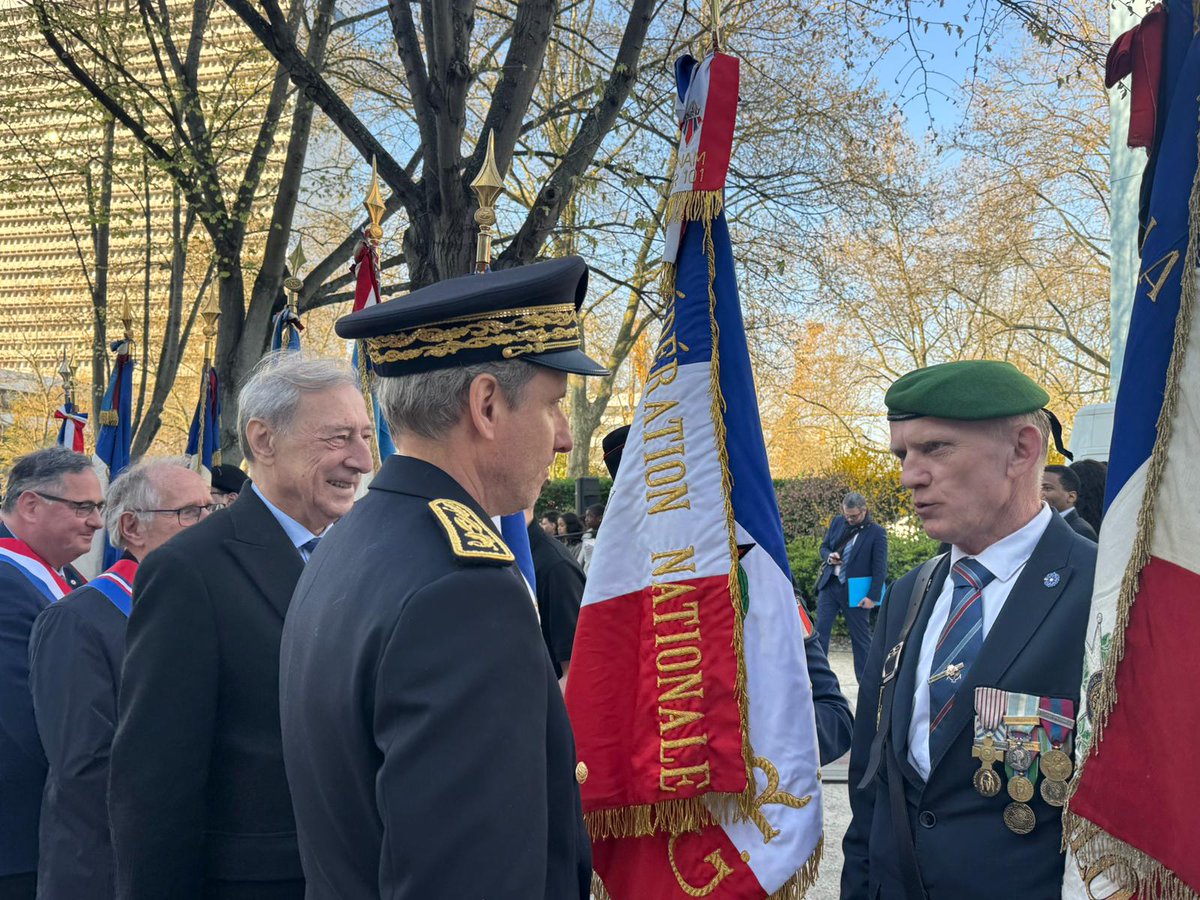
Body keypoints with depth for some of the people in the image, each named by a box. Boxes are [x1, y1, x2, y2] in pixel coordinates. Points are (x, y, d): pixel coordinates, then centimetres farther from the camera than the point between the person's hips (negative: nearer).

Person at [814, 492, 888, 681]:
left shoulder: (876, 532, -8)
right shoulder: (837, 522, 7)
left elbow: (880, 568, -9)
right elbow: (824, 546, 17)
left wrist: (873, 596, -13)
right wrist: (829, 557, -7)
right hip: (829, 584, 4)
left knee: (861, 637, 5)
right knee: (820, 630, 0)